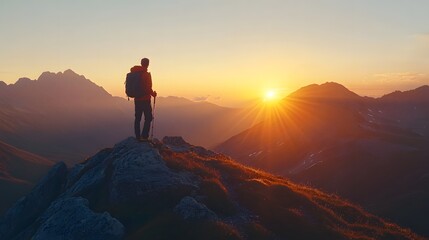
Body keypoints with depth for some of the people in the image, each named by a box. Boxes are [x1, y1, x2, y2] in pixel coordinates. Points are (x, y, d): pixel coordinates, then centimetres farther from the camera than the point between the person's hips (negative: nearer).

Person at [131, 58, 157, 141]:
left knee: (137, 118, 11)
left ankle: (137, 136, 13)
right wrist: (153, 94, -1)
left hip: (137, 99, 7)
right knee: (148, 118, 0)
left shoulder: (133, 74, 7)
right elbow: (148, 88, -17)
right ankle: (144, 136, -7)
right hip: (145, 99, -7)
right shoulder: (146, 74, -13)